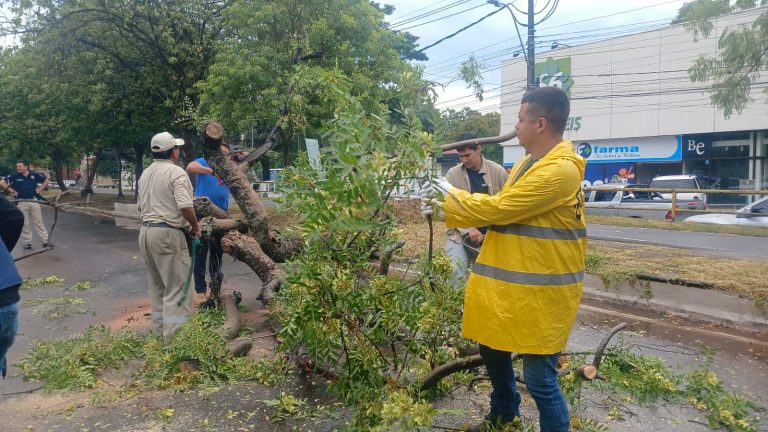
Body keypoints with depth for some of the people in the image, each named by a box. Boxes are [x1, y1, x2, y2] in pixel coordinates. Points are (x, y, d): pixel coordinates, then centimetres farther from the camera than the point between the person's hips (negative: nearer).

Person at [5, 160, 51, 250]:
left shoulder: (34, 175, 0)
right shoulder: (15, 177, -1)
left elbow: (46, 180, 13)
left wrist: (40, 189, 3)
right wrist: (12, 191, -4)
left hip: (34, 201, 0)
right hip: (21, 202, 0)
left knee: (39, 222, 4)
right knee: (25, 224, 6)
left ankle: (45, 241, 6)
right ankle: (27, 242, 14)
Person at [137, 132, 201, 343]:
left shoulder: (145, 174, 15)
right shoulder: (176, 172, -11)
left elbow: (141, 206, 19)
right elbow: (185, 205, -22)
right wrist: (195, 227, -8)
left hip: (146, 231, 9)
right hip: (168, 233, -9)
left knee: (157, 284, 18)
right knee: (177, 285, -4)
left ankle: (159, 330, 27)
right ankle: (174, 336, -4)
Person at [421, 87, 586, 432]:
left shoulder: (560, 170, -22)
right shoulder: (528, 163, 12)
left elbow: (498, 208, -21)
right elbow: (501, 211, 12)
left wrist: (448, 194, -9)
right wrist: (446, 205, 3)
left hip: (540, 291, -10)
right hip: (510, 281, 10)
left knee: (540, 379, -1)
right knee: (493, 348, 24)